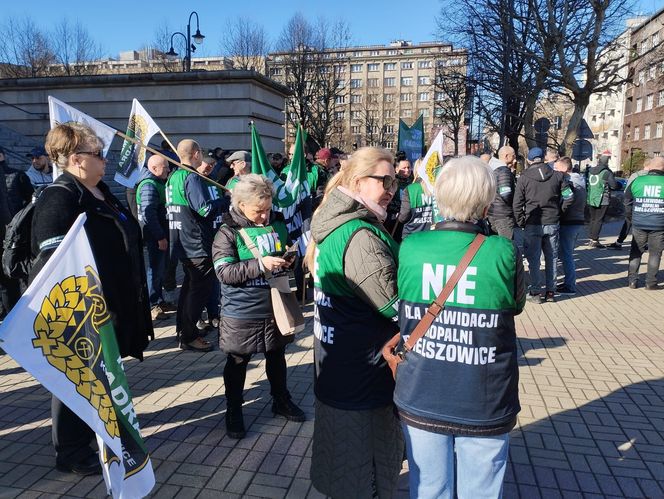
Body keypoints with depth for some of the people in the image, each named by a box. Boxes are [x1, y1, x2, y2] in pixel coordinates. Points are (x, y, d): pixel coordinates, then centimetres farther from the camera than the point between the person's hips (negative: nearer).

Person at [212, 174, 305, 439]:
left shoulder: (278, 223, 0)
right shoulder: (228, 232, -13)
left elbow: (289, 253, 16)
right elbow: (224, 272, -21)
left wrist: (290, 259, -7)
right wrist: (260, 264, -28)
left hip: (275, 306, 4)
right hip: (242, 313, -4)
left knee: (277, 356, 21)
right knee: (237, 363, 13)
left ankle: (281, 399, 42)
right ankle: (233, 411, 32)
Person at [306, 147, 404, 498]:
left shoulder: (333, 224, 4)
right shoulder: (360, 236, -26)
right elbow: (395, 305, -26)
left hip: (335, 364, 9)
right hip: (363, 374, -9)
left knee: (341, 456, 27)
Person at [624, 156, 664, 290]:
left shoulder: (637, 181, -1)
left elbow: (627, 202, 5)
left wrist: (631, 218, 17)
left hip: (639, 225, 1)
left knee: (636, 253, 13)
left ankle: (632, 281, 13)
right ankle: (651, 283, 12)